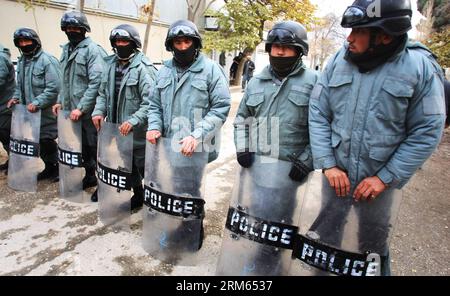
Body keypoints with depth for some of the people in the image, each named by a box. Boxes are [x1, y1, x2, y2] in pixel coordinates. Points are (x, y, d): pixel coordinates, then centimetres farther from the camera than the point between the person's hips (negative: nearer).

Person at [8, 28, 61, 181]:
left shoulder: (47, 60, -13)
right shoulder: (22, 61, 14)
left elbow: (54, 88, -20)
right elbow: (20, 85, 24)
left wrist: (37, 103, -23)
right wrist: (16, 97, 6)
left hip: (46, 113, -7)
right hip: (29, 111, 8)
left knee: (47, 141, -2)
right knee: (39, 142, 12)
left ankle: (58, 167, 17)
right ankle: (49, 168, 27)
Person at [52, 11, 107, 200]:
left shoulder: (93, 50, -10)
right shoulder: (67, 49, 14)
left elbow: (97, 82, -20)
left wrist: (81, 108, -22)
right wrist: (61, 101, 13)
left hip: (89, 111, -7)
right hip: (72, 109, 8)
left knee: (94, 148, 0)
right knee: (82, 146, 17)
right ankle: (90, 176, 34)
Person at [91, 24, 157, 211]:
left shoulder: (143, 68, -14)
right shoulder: (111, 64, 10)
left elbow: (150, 102, -21)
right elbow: (103, 92, 17)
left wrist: (133, 121, -28)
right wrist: (99, 111, 1)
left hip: (136, 131, -7)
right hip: (114, 128, 7)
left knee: (138, 165, 6)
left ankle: (139, 195, 27)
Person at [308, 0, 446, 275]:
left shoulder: (421, 67, -10)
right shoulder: (339, 61, -3)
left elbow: (427, 132, -9)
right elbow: (318, 114, -3)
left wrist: (384, 178, -13)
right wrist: (328, 165, -10)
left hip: (380, 180, -2)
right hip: (336, 174, 3)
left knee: (373, 244, 17)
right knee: (326, 237, 18)